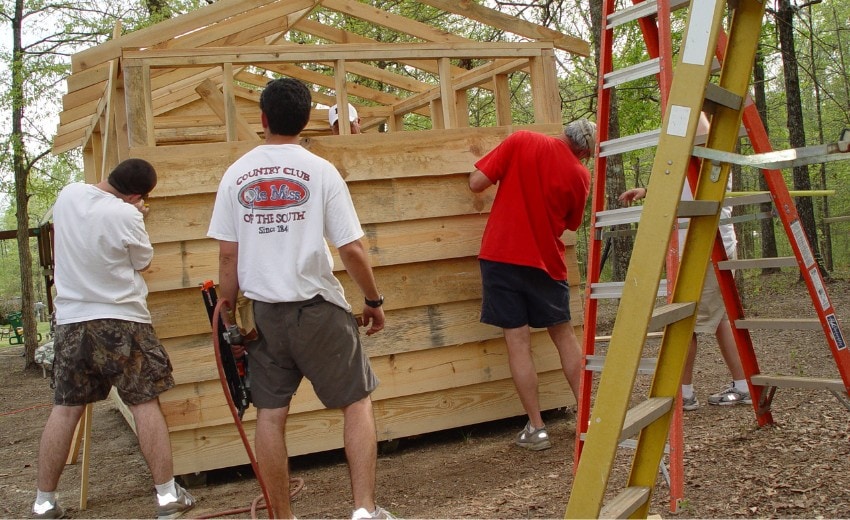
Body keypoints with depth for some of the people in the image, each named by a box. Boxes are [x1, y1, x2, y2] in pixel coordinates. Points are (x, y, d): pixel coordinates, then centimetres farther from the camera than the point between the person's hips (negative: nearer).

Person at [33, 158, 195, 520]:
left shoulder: (67, 195, 2)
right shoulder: (126, 215, -16)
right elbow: (143, 262, -2)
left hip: (71, 319, 5)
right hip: (122, 321, -5)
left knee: (65, 409, 10)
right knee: (145, 404, 2)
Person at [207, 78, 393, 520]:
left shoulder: (236, 174, 2)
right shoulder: (320, 171, -7)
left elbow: (227, 256, 1)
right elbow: (352, 250, -9)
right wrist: (374, 301, 5)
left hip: (263, 311, 3)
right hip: (317, 309, -3)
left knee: (270, 413, 11)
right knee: (357, 402, 10)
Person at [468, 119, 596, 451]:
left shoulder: (521, 141, -4)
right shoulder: (579, 175, 1)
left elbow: (476, 183, -7)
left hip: (501, 254, -1)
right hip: (546, 261, 1)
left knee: (518, 341, 2)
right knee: (564, 333, 17)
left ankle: (536, 429, 5)